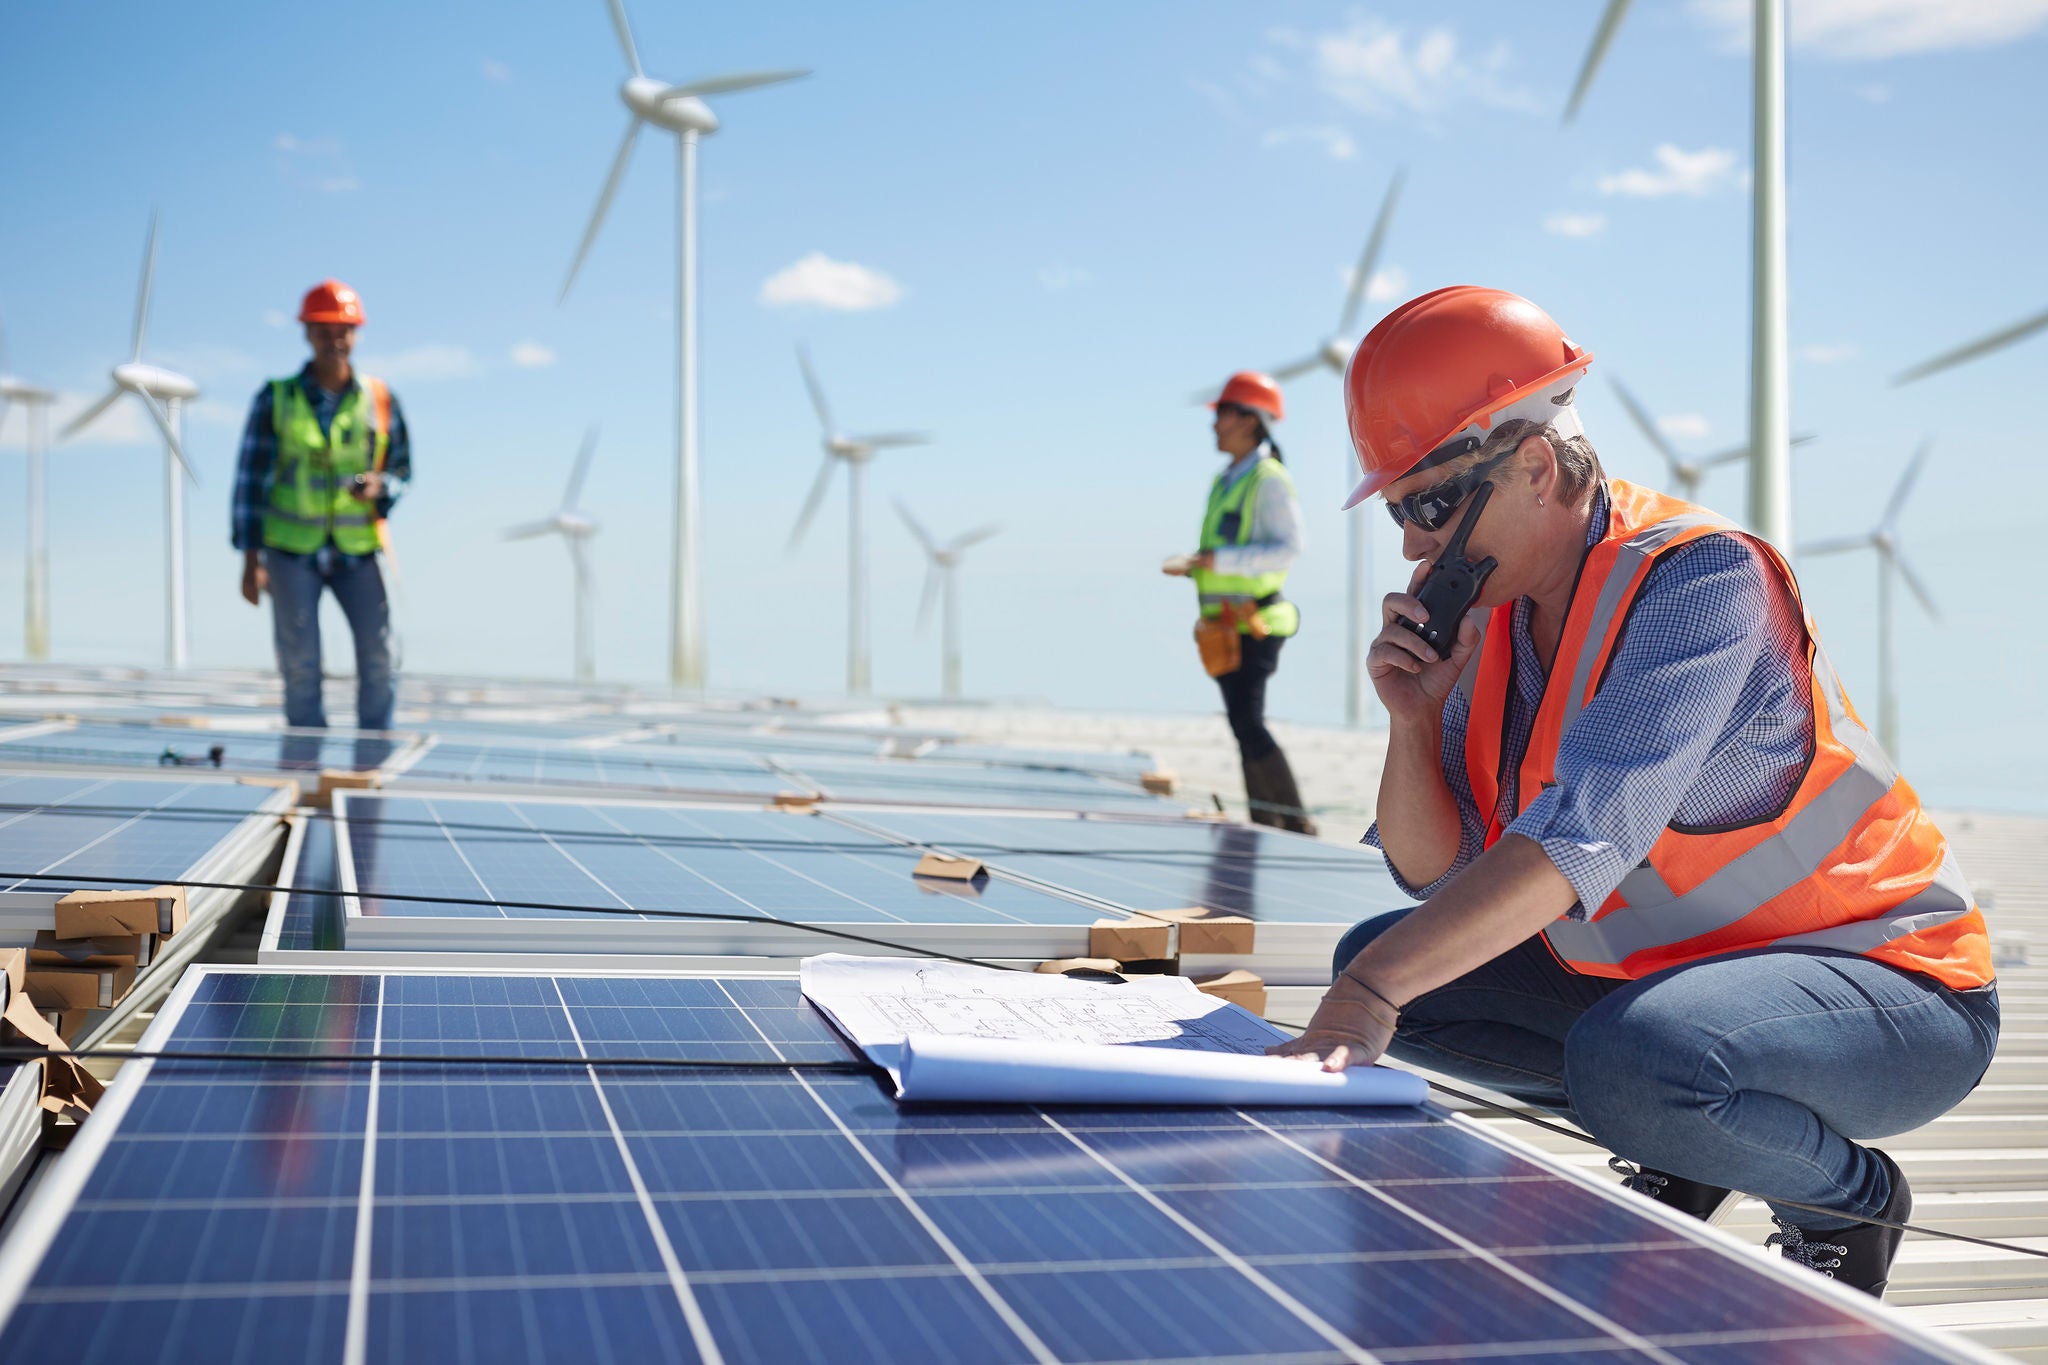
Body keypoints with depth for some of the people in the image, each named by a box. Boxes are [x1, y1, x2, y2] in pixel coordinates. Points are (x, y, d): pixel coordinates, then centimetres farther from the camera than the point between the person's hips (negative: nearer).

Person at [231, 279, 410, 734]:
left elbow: (402, 467, 11)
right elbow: (250, 479, 0)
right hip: (291, 548, -1)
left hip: (357, 550, 1)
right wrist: (251, 559, -5)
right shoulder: (276, 399, 0)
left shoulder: (380, 399, 3)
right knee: (300, 663, 0)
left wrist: (379, 486, -14)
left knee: (378, 655, -6)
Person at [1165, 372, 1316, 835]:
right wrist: (1191, 565, 6)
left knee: (1248, 722, -16)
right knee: (1245, 726, 10)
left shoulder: (1269, 480, -10)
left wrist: (1220, 560, -23)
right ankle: (1265, 829, 16)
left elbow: (1289, 548, -20)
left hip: (1255, 625, -9)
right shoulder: (1225, 481, 18)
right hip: (1225, 626, 9)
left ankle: (1298, 826, -9)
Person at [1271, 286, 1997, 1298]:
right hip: (1662, 971, 8)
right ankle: (1679, 1150, 13)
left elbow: (1589, 827, -37)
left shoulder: (1702, 572, -23)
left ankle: (1849, 1197, -3)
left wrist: (1374, 991, -44)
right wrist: (1414, 715, -17)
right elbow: (1437, 875, 0)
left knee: (1629, 1060, -37)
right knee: (1374, 958, 3)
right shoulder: (1490, 623, 0)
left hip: (1889, 987, -7)